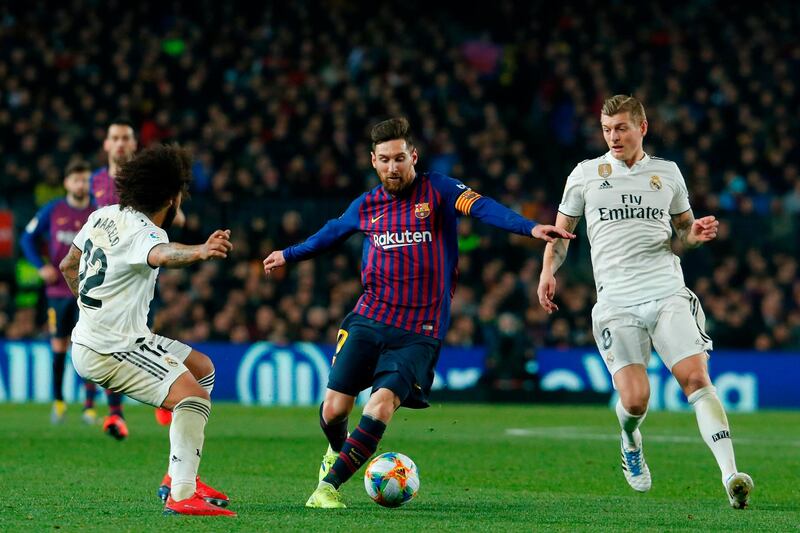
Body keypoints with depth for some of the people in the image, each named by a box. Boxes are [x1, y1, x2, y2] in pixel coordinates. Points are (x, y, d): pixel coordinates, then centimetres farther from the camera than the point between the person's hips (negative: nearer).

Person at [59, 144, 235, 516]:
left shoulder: (103, 216, 8)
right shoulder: (143, 231, -20)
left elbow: (68, 266, 22)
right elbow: (161, 255, -46)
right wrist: (199, 252, -66)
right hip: (109, 350, -10)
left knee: (202, 369, 19)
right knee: (193, 397, -21)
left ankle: (179, 475, 17)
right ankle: (181, 495, -28)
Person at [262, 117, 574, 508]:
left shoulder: (438, 191, -1)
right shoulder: (365, 206, 11)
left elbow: (483, 208, -18)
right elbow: (333, 232, 32)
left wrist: (530, 228, -34)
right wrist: (289, 255, 44)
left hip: (419, 333, -3)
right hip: (368, 320, 3)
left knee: (382, 403, -22)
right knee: (334, 408, -3)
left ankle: (330, 483, -13)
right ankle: (338, 451, 33)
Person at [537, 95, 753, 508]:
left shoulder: (667, 173, 12)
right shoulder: (585, 174, 9)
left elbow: (683, 230, 23)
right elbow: (561, 230, 18)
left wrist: (697, 234, 0)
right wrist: (549, 271, 2)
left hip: (669, 293, 1)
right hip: (616, 302, -1)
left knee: (696, 378, -17)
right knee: (634, 400, -11)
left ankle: (730, 476, -21)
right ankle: (630, 442, 26)